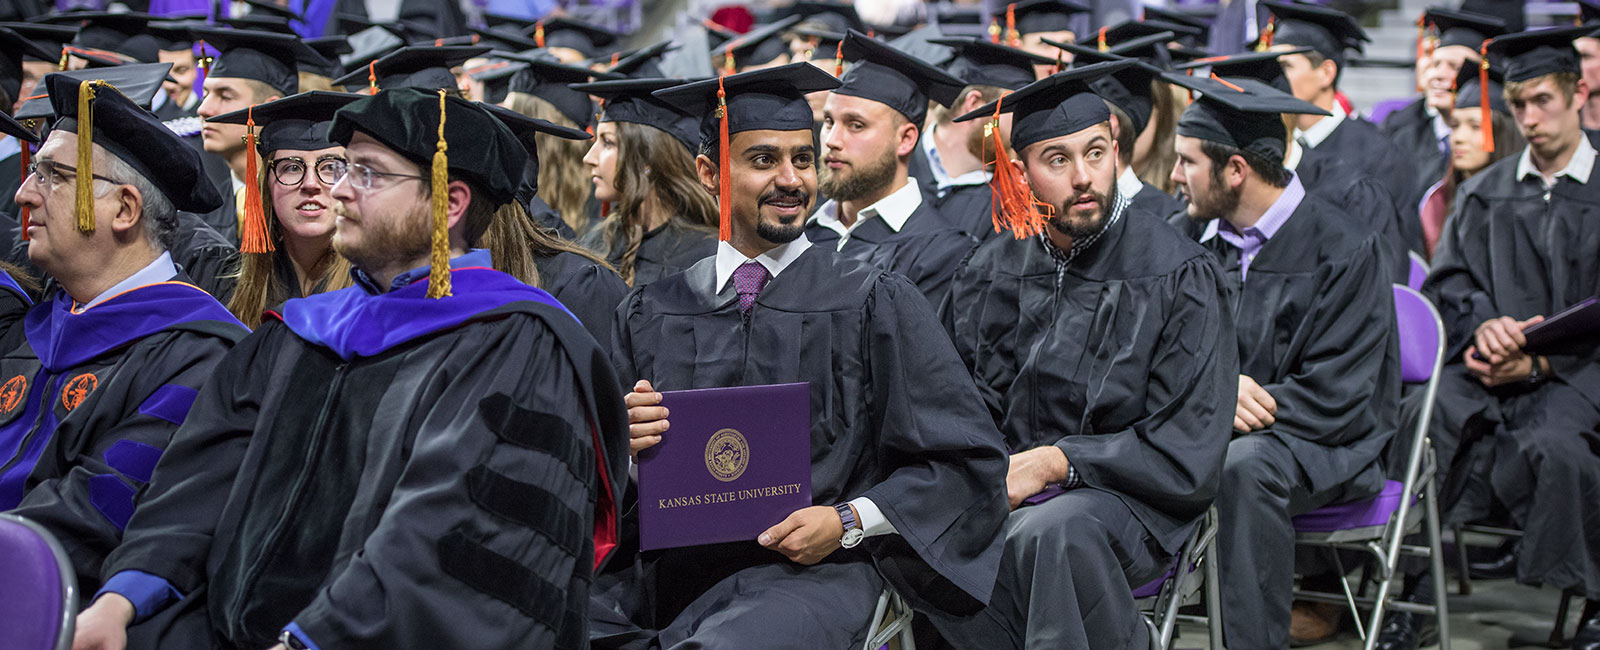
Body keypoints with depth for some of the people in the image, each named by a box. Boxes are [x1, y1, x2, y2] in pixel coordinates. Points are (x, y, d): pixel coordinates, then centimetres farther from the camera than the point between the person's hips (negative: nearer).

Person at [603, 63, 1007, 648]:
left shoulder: (875, 305, 6)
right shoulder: (651, 315, 15)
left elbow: (965, 460, 4)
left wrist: (848, 522, -9)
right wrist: (626, 443, -7)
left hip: (811, 573, -3)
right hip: (672, 572, 3)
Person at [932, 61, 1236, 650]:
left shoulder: (1179, 278, -6)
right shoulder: (990, 274, 7)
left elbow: (1190, 454, -10)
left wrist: (1053, 462, -17)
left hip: (1122, 498, -4)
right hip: (1001, 491, 4)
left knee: (1050, 533, -38)